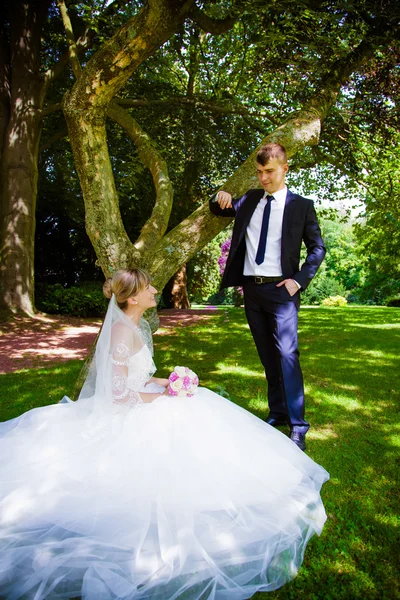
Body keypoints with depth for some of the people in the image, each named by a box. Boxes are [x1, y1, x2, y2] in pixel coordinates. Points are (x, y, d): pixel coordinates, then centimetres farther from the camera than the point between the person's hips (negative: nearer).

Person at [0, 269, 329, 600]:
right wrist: (162, 396, -17)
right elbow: (119, 393, -25)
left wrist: (165, 382, 2)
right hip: (128, 416, -9)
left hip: (140, 405, 10)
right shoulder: (122, 331, -24)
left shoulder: (135, 326, 6)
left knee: (207, 411, 3)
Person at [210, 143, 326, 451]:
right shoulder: (250, 199, 12)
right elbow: (218, 210, 23)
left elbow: (318, 248, 3)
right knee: (267, 356, 11)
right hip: (251, 288, 5)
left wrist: (300, 280, -9)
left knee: (287, 355, -12)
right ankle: (277, 414, 23)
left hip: (280, 290, -5)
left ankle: (298, 425, -3)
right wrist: (220, 197, -1)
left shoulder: (301, 205, 1)